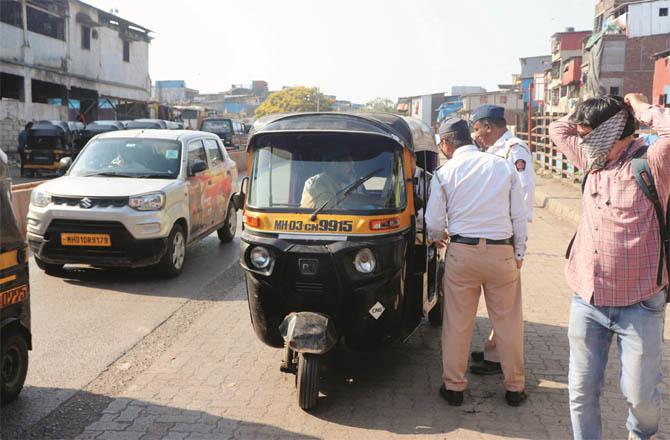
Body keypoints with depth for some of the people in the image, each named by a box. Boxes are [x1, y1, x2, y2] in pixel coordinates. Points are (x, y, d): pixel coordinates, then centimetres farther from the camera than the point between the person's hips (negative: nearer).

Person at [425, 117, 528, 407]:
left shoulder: (444, 173, -3)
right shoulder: (503, 167, 3)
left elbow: (433, 223, -1)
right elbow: (519, 216, 5)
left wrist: (437, 239, 21)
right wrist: (519, 253, 14)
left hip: (462, 253, -1)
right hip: (502, 252, 1)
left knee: (457, 322, 10)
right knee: (508, 322, 11)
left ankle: (454, 386, 18)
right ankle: (514, 387, 21)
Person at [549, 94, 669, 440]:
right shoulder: (592, 161, 9)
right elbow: (557, 129, 24)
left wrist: (641, 110, -12)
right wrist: (597, 115, 12)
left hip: (638, 305, -5)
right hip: (587, 301, 5)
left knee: (640, 394, 8)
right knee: (582, 392, 9)